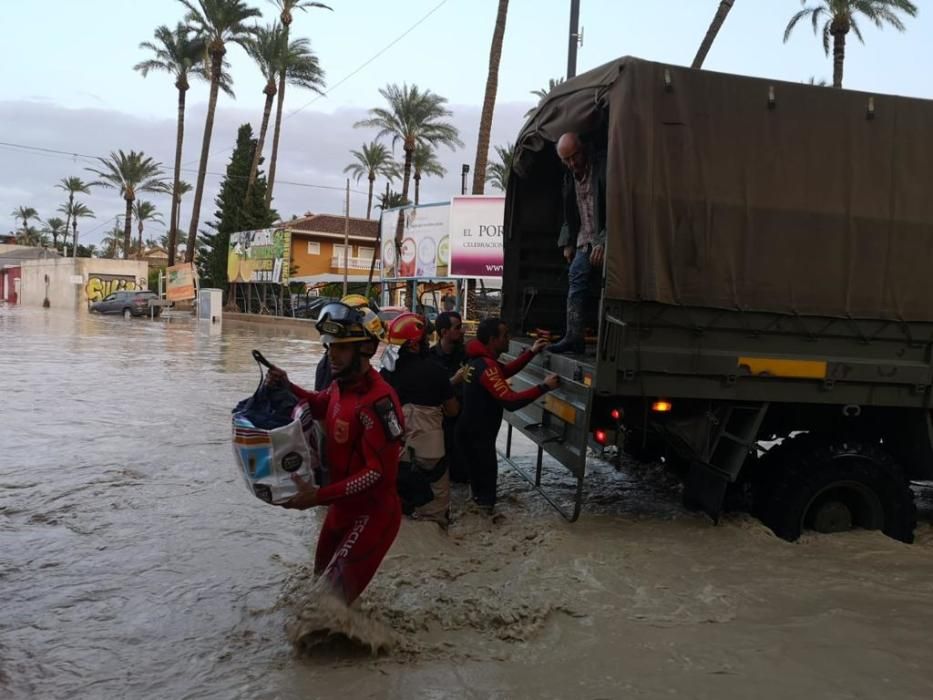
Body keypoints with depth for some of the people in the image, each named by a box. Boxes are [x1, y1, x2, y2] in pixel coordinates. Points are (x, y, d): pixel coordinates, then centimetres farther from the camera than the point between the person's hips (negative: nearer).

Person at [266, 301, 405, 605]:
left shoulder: (377, 400, -30)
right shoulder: (341, 385, -2)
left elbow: (379, 472, -28)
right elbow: (321, 405, 22)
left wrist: (320, 496, -29)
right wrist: (288, 387, 4)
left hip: (371, 514, -9)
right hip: (342, 506, 9)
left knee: (333, 593, -4)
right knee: (322, 577, 27)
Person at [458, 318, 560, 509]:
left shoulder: (479, 359, 6)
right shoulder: (487, 366, -27)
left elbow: (506, 371, 21)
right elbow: (510, 401, -33)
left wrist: (532, 352, 15)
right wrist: (544, 387, -29)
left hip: (472, 431, 10)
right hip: (477, 435, -10)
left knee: (481, 476, 24)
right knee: (486, 477, 2)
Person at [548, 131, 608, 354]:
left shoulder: (603, 170, -10)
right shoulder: (569, 177, 13)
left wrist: (604, 243, -19)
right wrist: (567, 244, 17)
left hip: (605, 240, -6)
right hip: (584, 240, 6)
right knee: (576, 277, -7)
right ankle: (574, 336, -10)